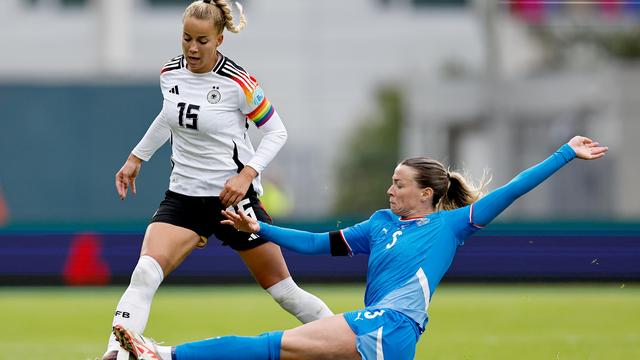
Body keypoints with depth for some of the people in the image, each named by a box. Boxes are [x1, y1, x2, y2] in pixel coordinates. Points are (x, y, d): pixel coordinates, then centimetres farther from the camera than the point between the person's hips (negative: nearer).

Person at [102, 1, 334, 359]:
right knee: (145, 273, -20)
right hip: (183, 195, 4)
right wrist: (136, 158, 25)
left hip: (231, 195, -4)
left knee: (282, 289, 5)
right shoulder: (170, 73, 0)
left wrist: (247, 174, -18)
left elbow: (277, 132, -5)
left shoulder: (238, 82, -15)